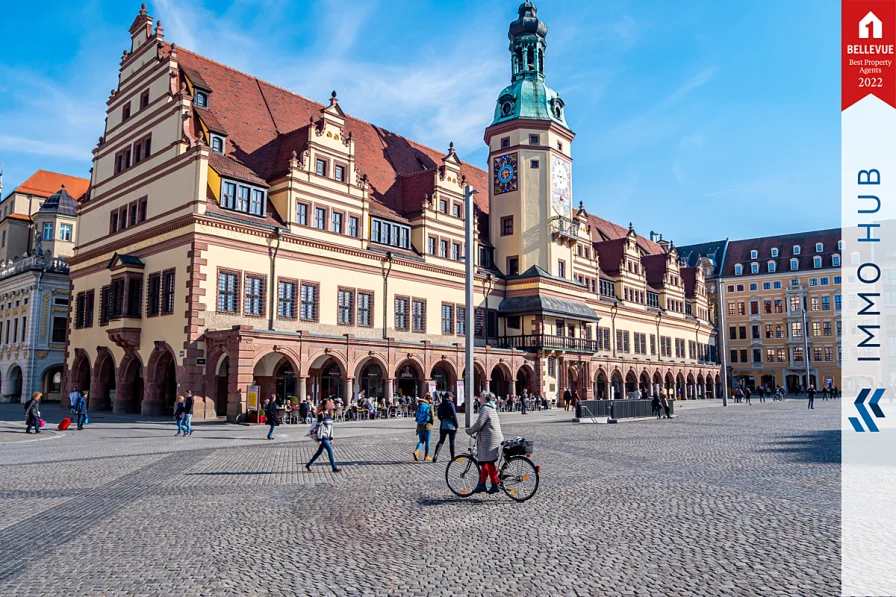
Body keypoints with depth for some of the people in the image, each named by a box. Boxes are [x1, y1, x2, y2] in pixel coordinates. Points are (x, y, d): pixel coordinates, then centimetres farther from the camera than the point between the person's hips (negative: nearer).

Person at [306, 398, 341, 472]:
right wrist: (319, 439, -16)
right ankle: (334, 467, -4)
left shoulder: (329, 414, 12)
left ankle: (308, 465, 25)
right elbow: (319, 427, -15)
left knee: (319, 451, 13)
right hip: (322, 436, -9)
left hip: (326, 437, 9)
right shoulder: (321, 414, -13)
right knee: (330, 450, -10)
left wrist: (331, 438, 16)